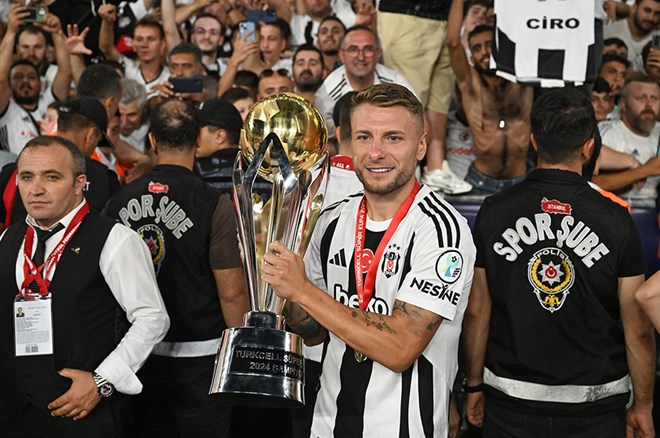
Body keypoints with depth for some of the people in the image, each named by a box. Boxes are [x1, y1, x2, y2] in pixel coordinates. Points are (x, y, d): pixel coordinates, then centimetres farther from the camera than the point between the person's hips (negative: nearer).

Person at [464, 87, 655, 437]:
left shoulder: (493, 212, -6)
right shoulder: (616, 220, -10)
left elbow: (476, 312, -1)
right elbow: (638, 329, -7)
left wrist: (474, 385, 11)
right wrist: (643, 406, 5)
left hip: (511, 406, 1)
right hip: (595, 408, -1)